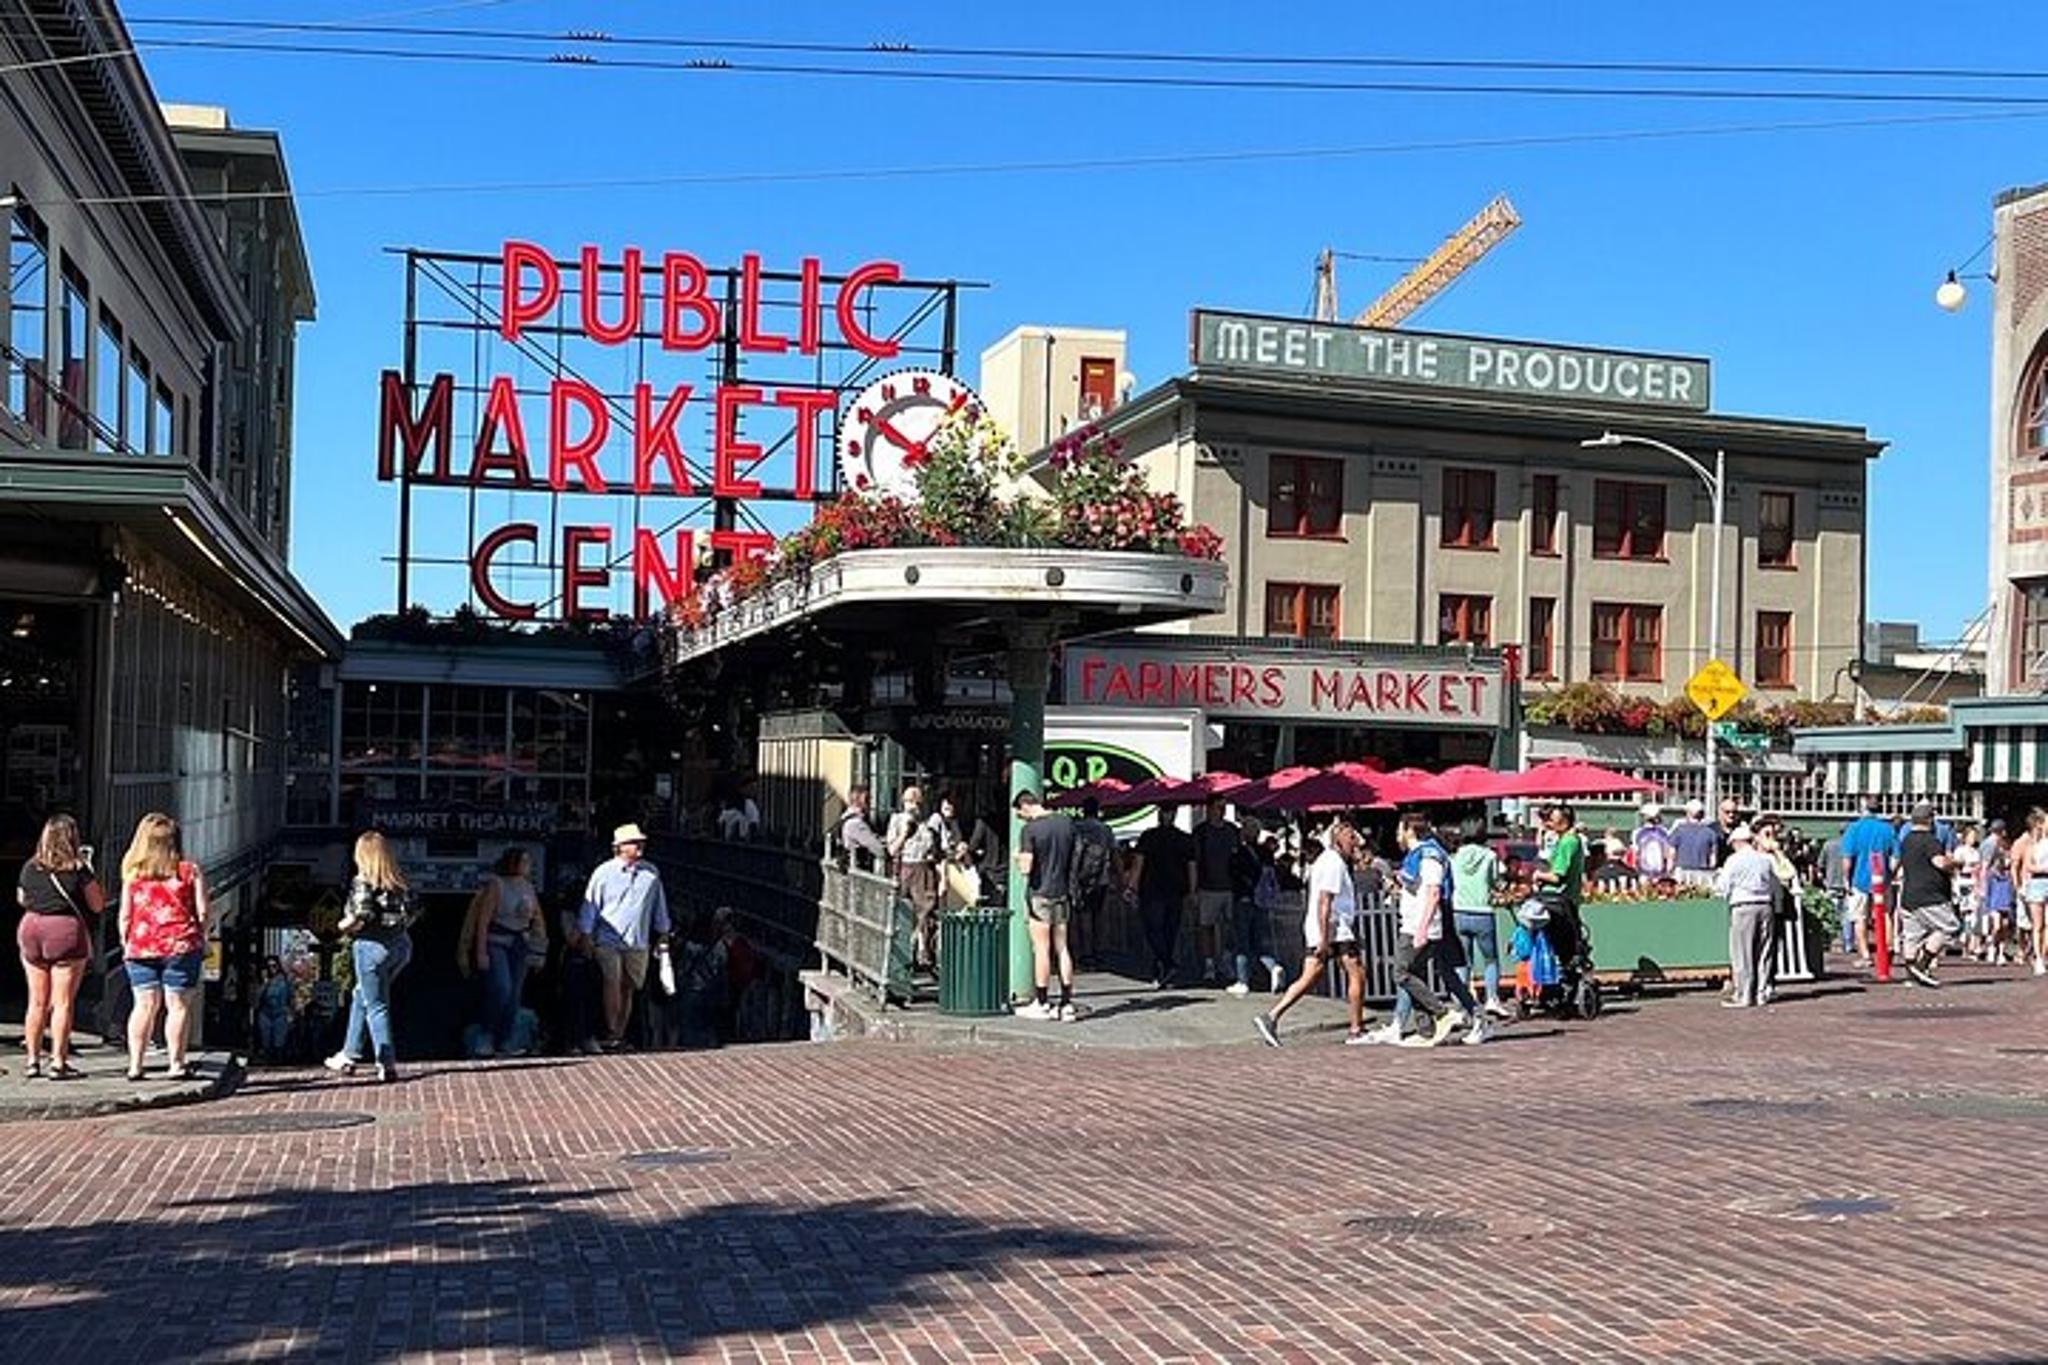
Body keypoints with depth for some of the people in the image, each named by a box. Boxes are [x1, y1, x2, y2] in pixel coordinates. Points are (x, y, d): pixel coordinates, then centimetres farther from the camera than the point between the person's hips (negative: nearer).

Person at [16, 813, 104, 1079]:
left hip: (31, 930, 5)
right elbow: (98, 905, -3)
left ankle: (33, 1060, 16)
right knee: (62, 1002, -1)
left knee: (37, 1001, 12)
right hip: (67, 931, -4)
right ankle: (58, 1062, -2)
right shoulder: (78, 870, -10)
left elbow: (20, 899, 17)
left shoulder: (30, 868, 3)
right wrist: (89, 877, 7)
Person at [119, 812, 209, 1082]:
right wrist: (201, 937, 14)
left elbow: (125, 916, 4)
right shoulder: (190, 871, -1)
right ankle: (176, 1064, -1)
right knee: (178, 1005, 1)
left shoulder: (133, 874, 4)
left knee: (145, 1005, 8)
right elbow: (204, 912, -3)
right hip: (180, 945, -2)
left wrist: (125, 944, 16)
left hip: (141, 946, 2)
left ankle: (135, 1064, 6)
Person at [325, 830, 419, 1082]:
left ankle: (387, 1064, 0)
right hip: (401, 944, 7)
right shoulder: (400, 881, 5)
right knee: (361, 997, 22)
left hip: (373, 945, -7)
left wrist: (344, 926, -2)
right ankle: (350, 1056, 29)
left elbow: (360, 918, -21)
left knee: (376, 1006, 2)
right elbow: (415, 911, 5)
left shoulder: (363, 882, -13)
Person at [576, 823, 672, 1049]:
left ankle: (620, 1034, 13)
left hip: (638, 942, 3)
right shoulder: (604, 872, 0)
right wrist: (586, 936, 2)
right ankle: (611, 1033, -13)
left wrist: (663, 935, 20)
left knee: (628, 987, 6)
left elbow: (659, 905, 18)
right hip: (608, 940, -3)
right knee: (612, 982, -16)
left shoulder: (650, 873, 7)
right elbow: (590, 905, 5)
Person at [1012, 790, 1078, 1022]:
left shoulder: (1030, 830, -14)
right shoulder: (1067, 823, 5)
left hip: (1039, 894, -5)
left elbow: (1026, 868, -17)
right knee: (1062, 948, 9)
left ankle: (1040, 1004, 7)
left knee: (1042, 949, 1)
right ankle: (1067, 1004, 9)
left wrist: (1018, 859, 2)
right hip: (1062, 892, 5)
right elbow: (1074, 861, 11)